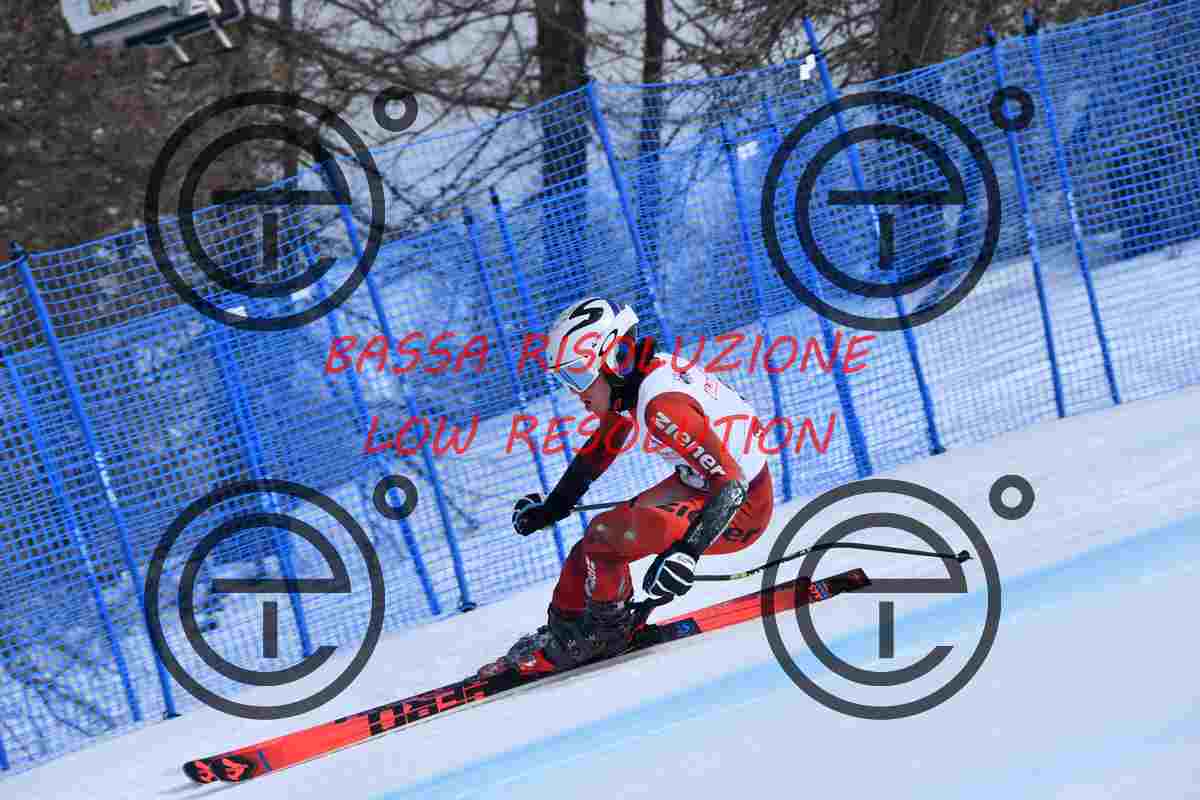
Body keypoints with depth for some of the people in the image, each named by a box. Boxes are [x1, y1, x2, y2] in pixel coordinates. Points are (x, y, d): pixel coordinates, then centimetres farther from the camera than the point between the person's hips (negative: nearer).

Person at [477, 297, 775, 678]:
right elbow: (601, 448, 15)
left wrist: (686, 553, -43)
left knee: (604, 537, -15)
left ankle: (607, 631, 9)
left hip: (741, 506, -9)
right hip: (699, 484, 9)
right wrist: (552, 508, 15)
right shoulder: (629, 378, -3)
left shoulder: (662, 405, -31)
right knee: (604, 530, 9)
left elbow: (731, 484, -35)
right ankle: (562, 633, 20)